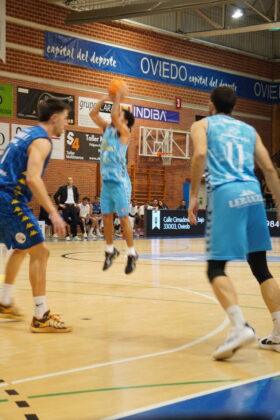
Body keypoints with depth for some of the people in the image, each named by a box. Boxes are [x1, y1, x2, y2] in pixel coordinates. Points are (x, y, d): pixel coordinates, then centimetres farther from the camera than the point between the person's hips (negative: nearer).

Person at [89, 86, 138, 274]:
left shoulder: (124, 131, -6)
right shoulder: (107, 129, 13)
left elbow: (114, 115, -23)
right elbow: (93, 113, 14)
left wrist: (118, 98, -10)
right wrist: (106, 99, 8)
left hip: (120, 181, -7)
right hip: (106, 181, 7)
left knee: (124, 218, -4)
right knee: (107, 216, 9)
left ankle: (132, 253, 2)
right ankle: (110, 250, 21)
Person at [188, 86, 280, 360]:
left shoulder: (202, 125, 15)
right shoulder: (249, 129, 25)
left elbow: (200, 154, -7)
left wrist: (194, 195, -5)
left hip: (225, 193, -4)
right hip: (252, 193, 4)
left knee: (216, 268, -4)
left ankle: (240, 326, -26)